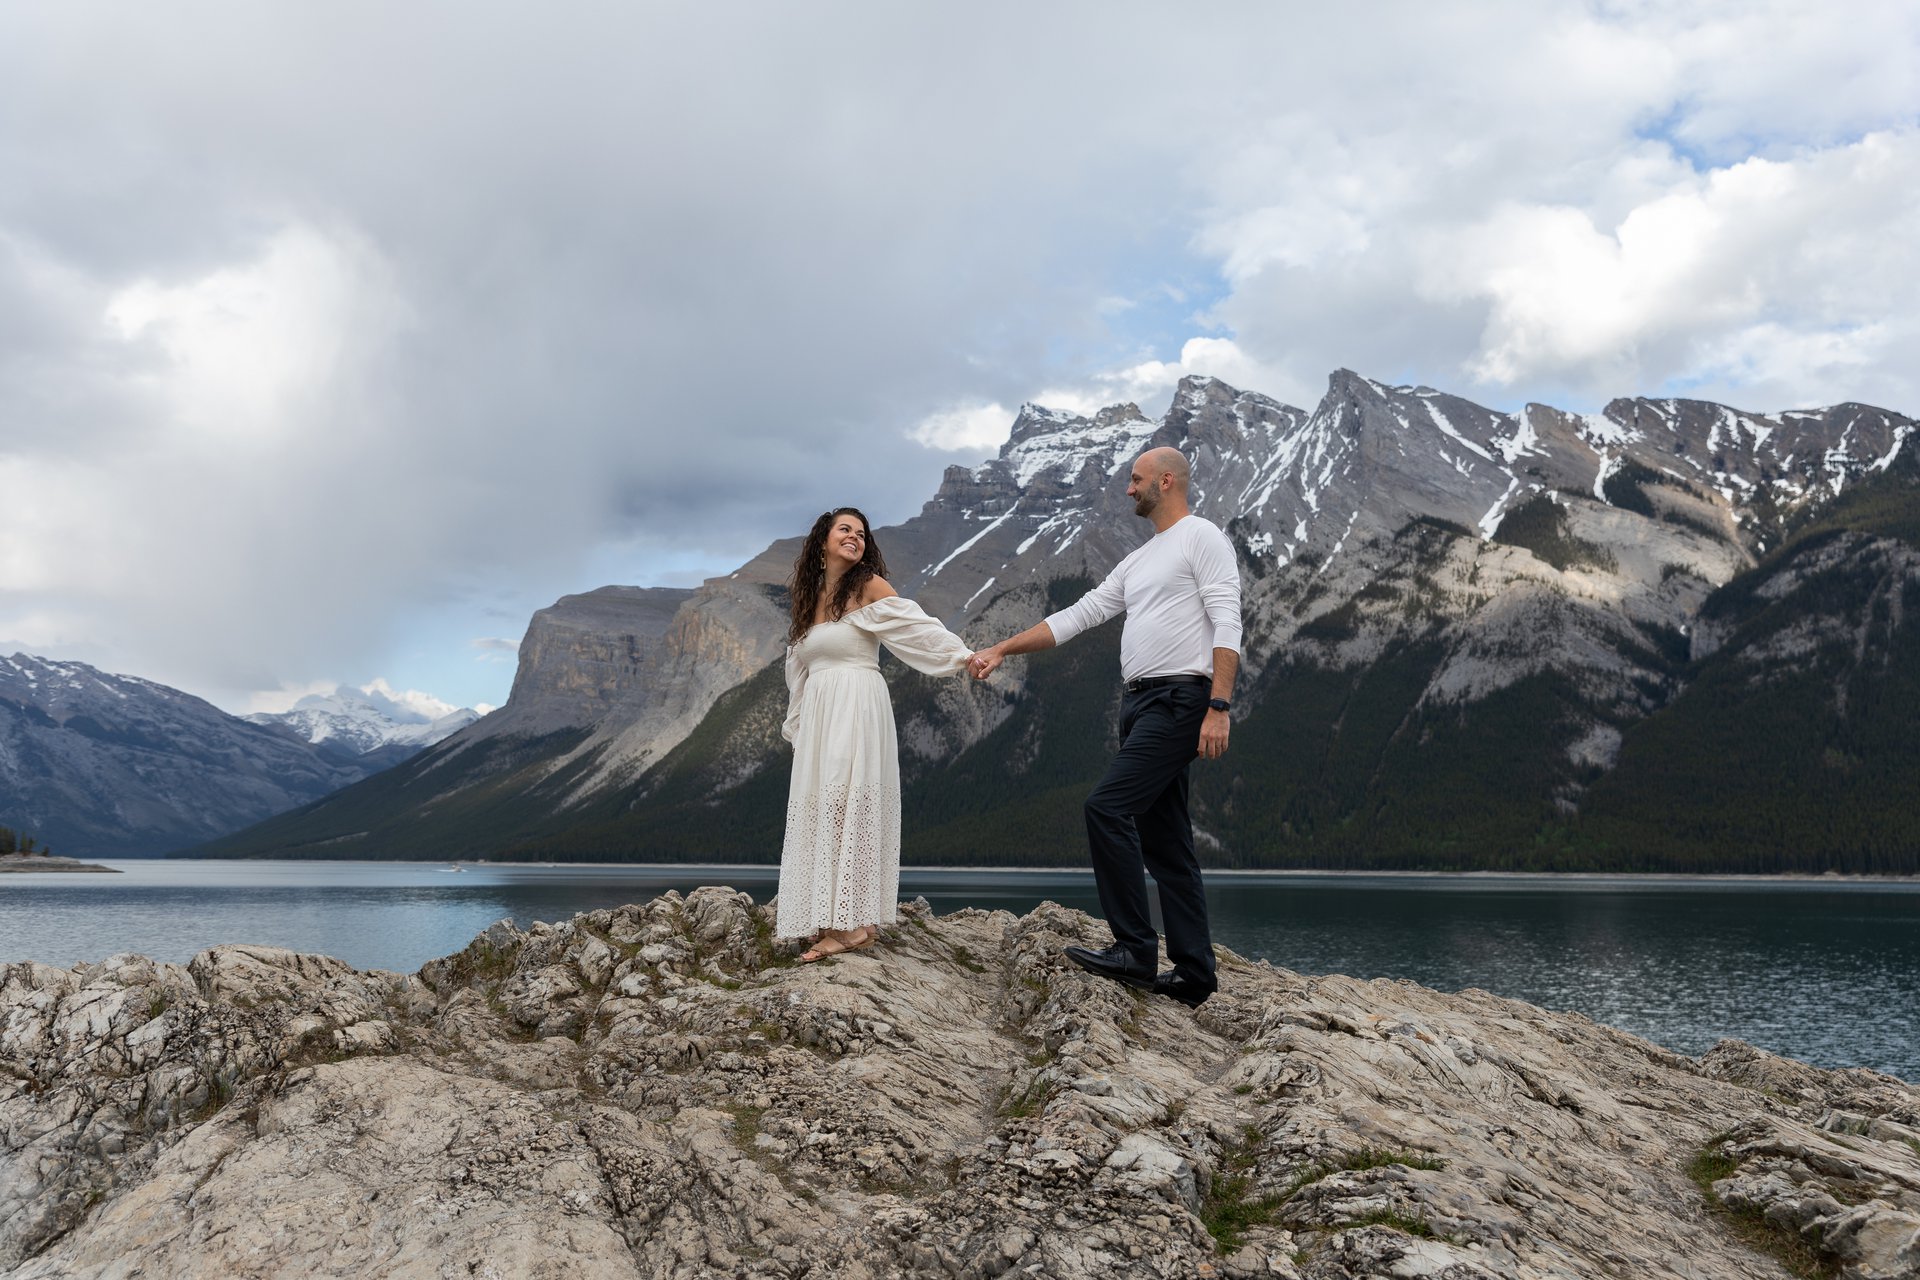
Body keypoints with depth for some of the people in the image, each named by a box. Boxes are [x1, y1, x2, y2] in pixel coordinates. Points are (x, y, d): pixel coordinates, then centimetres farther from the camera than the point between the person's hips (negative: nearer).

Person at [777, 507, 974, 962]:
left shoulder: (868, 586, -2)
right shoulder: (809, 598, 17)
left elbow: (916, 626, -14)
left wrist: (963, 655, -29)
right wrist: (796, 726, 30)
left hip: (856, 711, -7)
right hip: (818, 717, 7)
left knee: (848, 804, -12)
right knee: (820, 810, 4)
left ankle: (852, 925, -12)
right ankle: (831, 921, 8)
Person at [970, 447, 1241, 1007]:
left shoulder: (1202, 538, -4)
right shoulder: (1138, 562, 23)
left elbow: (1227, 627, -13)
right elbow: (1077, 615, 22)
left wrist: (1219, 708, -22)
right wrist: (1002, 649, 17)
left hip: (1179, 700, -10)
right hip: (1140, 704, 10)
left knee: (1107, 807, -19)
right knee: (1164, 840, 8)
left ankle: (1135, 950, -14)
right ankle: (1193, 973, 11)